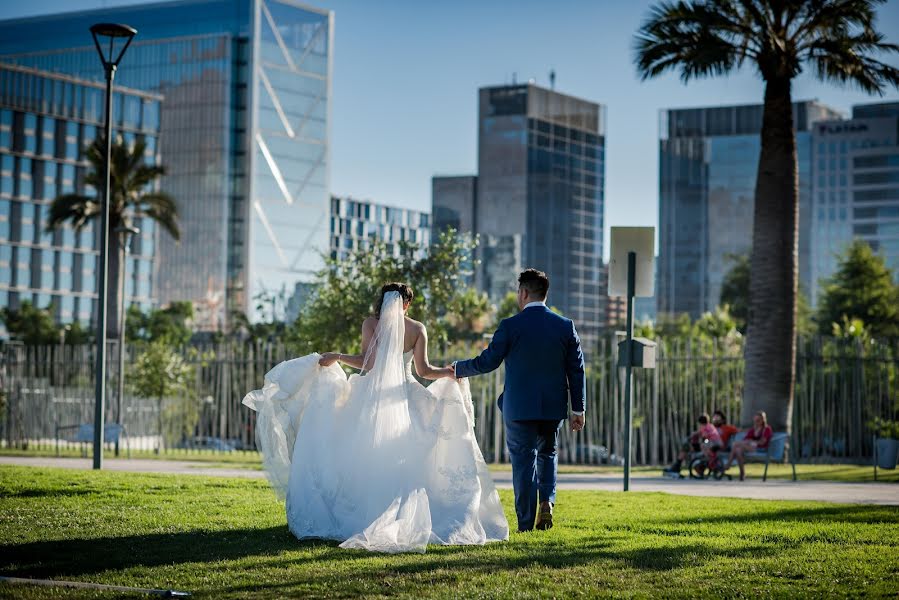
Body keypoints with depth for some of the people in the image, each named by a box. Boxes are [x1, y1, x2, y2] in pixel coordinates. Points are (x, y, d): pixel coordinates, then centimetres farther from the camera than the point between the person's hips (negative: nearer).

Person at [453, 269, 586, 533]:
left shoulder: (511, 326, -10)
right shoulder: (565, 326, 0)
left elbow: (487, 362, -5)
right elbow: (576, 370, 1)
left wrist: (458, 368, 13)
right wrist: (578, 409, 8)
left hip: (519, 407, -3)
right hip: (554, 407, 3)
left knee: (524, 462, 6)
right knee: (548, 454, 23)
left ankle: (526, 524, 8)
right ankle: (547, 501, 0)